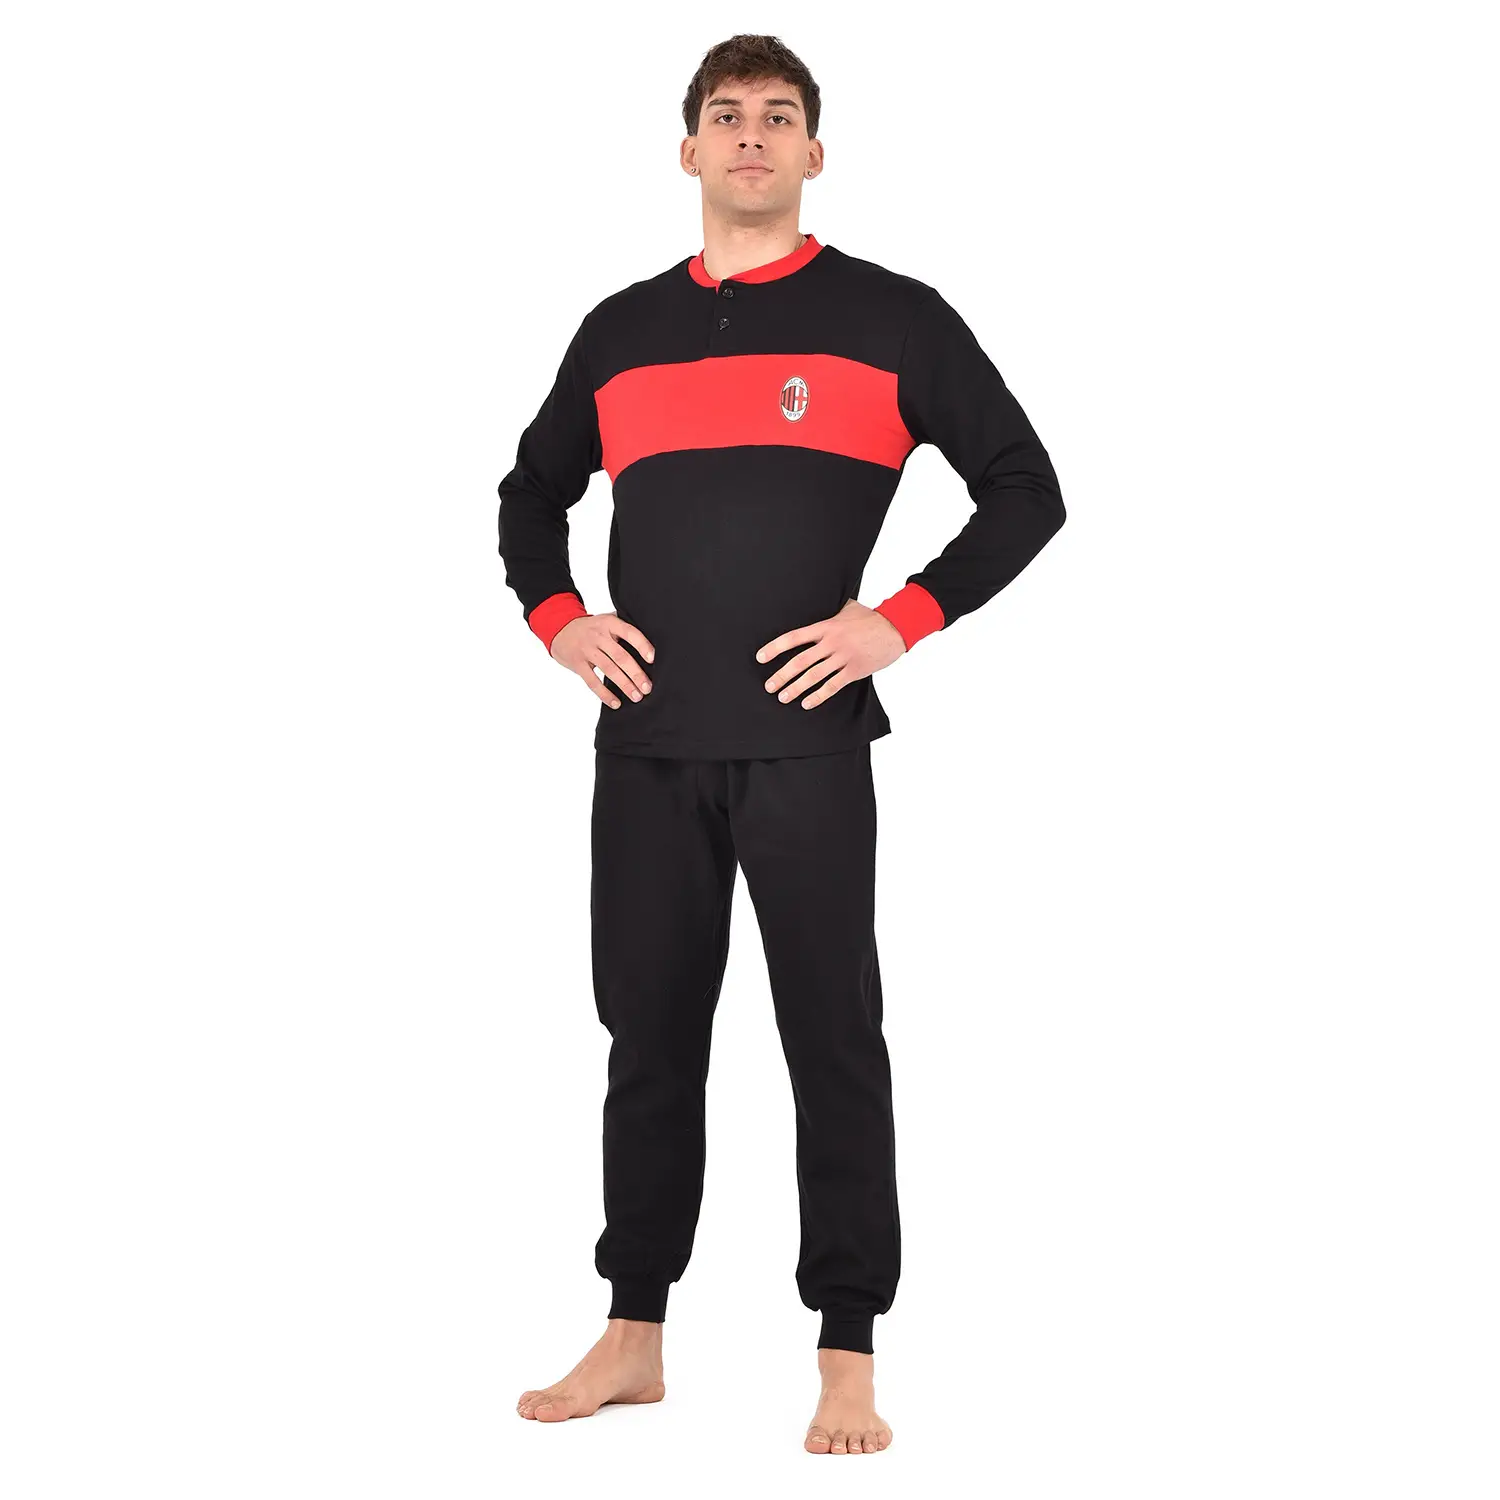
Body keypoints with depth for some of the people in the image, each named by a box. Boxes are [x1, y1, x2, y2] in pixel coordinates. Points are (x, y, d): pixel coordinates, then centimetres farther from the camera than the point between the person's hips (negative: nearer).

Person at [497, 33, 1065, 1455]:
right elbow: (532, 492, 26)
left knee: (834, 1044, -2)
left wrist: (901, 619, -8)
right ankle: (631, 1339, 21)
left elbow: (1025, 491, 2)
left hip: (804, 744, -4)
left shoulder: (892, 319, 2)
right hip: (644, 748, 4)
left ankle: (848, 1364, 6)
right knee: (648, 1040, 10)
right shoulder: (620, 330, 13)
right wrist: (557, 619, 8)